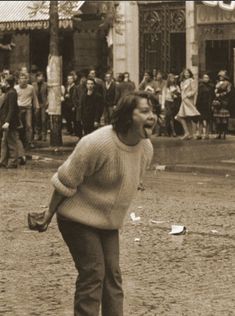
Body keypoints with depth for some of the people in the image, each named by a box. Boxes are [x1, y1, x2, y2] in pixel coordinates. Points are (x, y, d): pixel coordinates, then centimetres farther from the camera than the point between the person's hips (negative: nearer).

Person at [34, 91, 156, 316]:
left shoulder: (146, 148, -6)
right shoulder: (98, 144, -29)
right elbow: (66, 181, -19)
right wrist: (50, 213, -11)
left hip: (108, 220, 7)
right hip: (79, 217, -7)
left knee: (112, 275, 7)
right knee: (92, 274, -8)